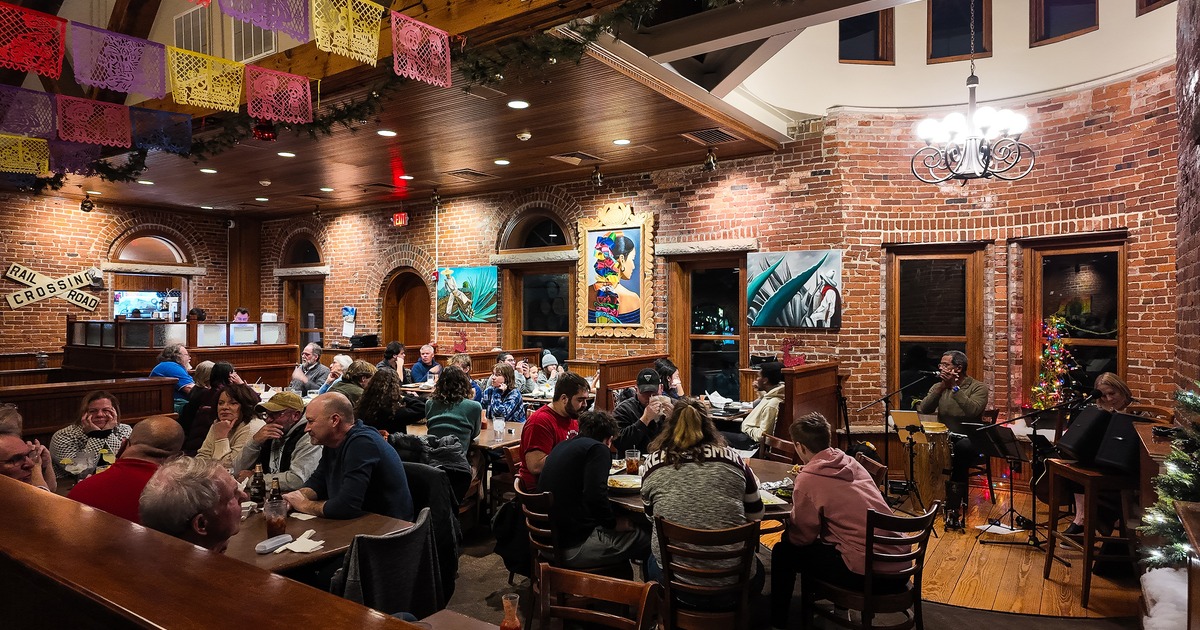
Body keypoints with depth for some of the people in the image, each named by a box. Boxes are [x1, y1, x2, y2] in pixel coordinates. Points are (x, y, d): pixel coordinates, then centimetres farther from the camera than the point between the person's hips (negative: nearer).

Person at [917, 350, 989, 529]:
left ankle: (954, 507, -25)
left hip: (969, 441, -4)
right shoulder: (938, 386, 10)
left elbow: (973, 411, -24)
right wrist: (941, 387, -14)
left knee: (962, 447, -38)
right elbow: (923, 410, -7)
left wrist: (955, 387, -23)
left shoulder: (978, 387, -3)